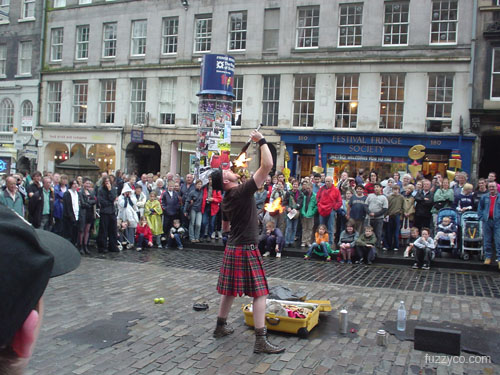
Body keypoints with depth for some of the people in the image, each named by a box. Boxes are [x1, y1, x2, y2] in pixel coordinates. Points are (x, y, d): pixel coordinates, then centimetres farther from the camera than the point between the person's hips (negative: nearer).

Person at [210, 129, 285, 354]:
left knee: (230, 290, 20)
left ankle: (221, 326, 33)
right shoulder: (243, 191, -17)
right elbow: (267, 165, -22)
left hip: (231, 247, 8)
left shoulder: (226, 200, 8)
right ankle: (261, 340, -5)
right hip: (247, 249, -8)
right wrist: (261, 141, -11)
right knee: (260, 292, -4)